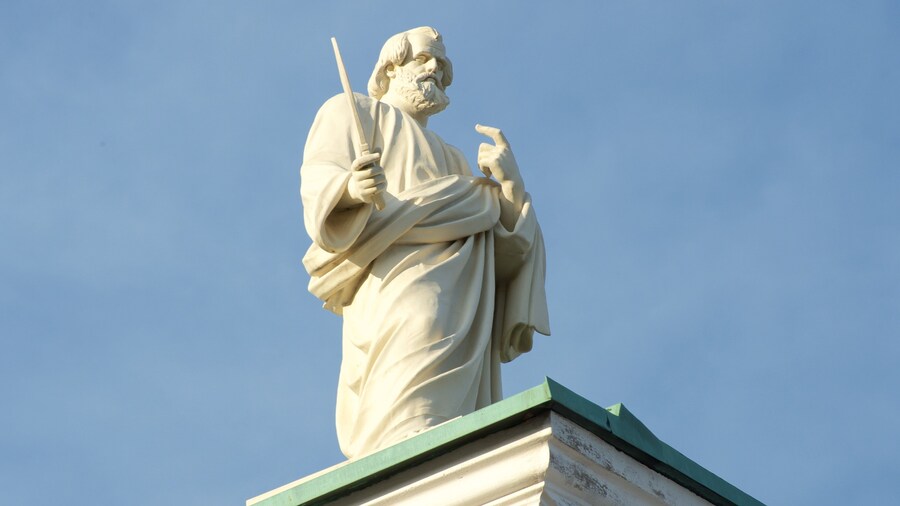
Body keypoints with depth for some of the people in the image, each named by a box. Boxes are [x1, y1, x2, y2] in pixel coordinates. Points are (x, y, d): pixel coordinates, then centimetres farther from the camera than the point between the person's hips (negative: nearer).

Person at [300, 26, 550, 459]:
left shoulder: (451, 160, 38)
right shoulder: (356, 112, 22)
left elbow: (508, 242, 22)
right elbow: (319, 180, 1)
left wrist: (511, 185, 2)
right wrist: (351, 187, -23)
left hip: (463, 291, 6)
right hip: (401, 266, -6)